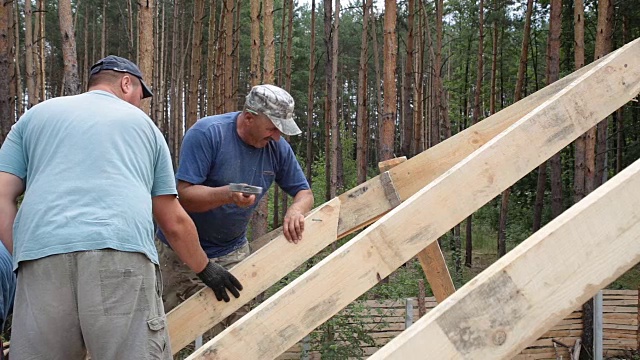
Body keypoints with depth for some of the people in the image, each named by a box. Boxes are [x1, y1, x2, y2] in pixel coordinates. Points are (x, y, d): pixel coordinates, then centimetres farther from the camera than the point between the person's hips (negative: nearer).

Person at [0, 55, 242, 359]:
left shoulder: (35, 116, 27)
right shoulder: (143, 123, 27)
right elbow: (174, 222, 27)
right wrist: (205, 269, 39)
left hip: (41, 254, 1)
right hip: (124, 253, -1)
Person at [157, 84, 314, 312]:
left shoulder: (277, 147, -2)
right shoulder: (207, 133, -19)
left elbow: (304, 193, 7)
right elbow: (184, 194, -24)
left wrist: (295, 210, -18)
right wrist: (227, 194, -42)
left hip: (234, 251, 5)